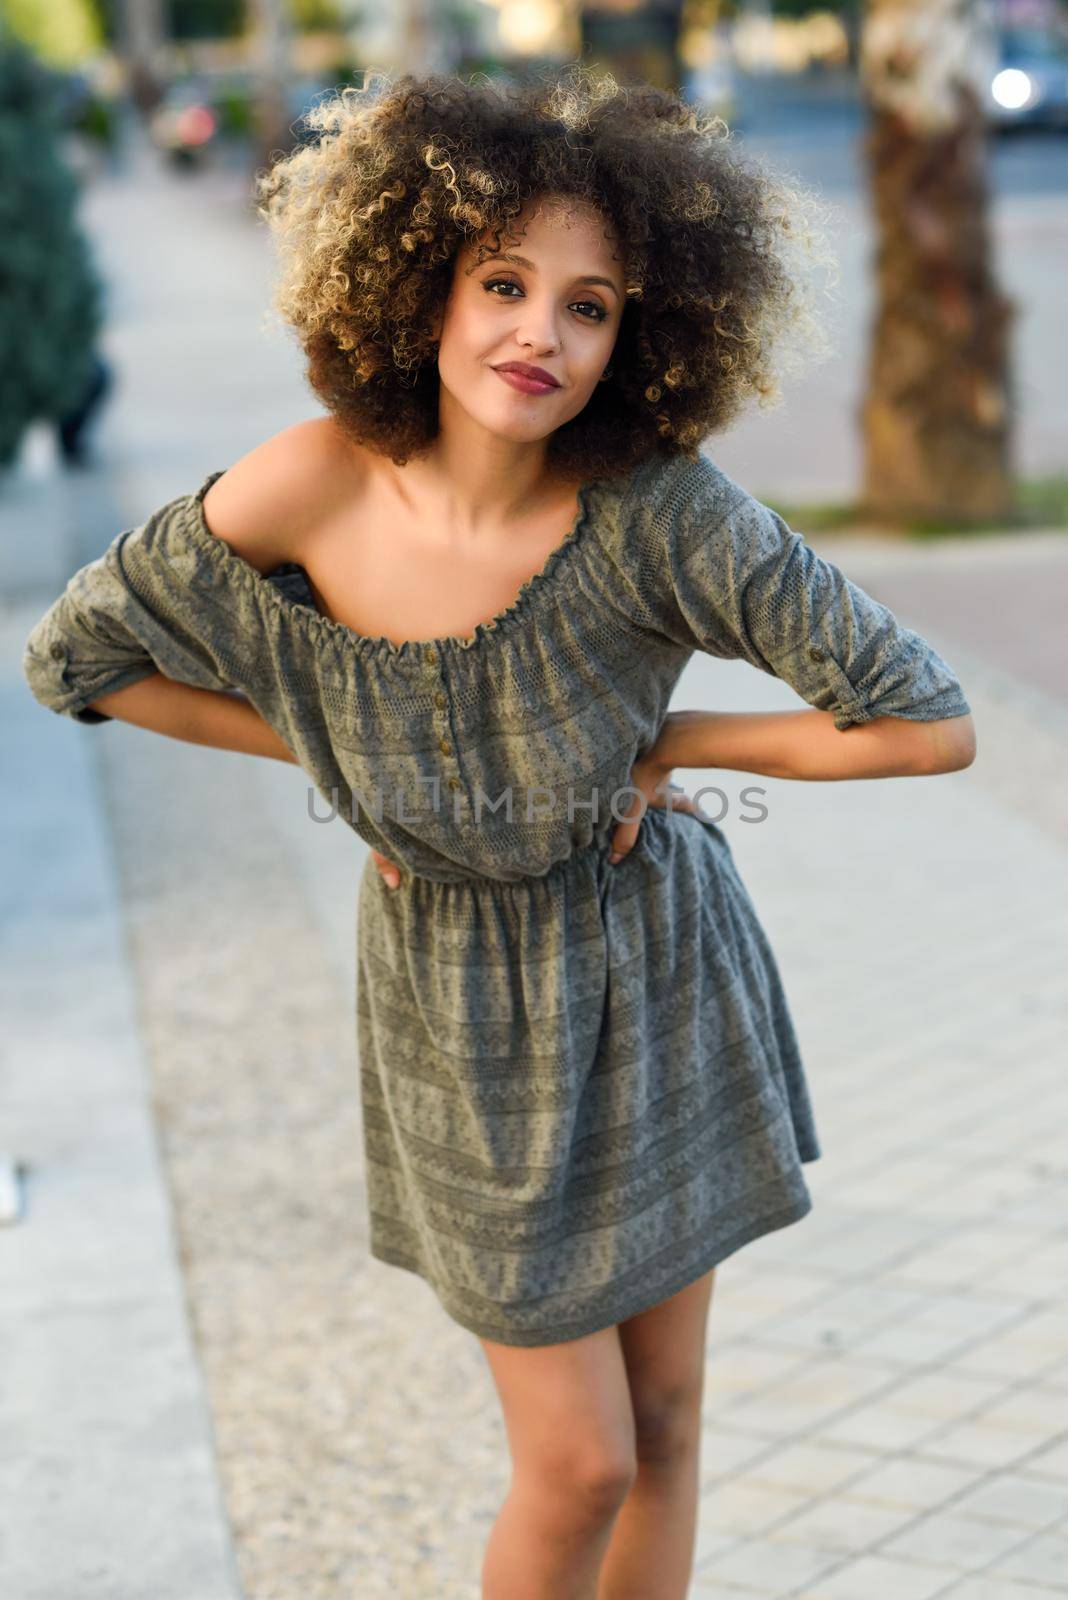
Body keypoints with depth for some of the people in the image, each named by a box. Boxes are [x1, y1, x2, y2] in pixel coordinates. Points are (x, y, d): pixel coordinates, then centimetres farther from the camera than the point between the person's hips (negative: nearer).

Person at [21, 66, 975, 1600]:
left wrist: (661, 741, -17)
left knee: (665, 1428, 15)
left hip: (659, 973, 1)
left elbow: (928, 721, -22)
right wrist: (331, 747, -9)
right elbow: (77, 656, -6)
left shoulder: (658, 510, -25)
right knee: (579, 1467, 4)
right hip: (470, 1005, -1)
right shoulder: (302, 497, -23)